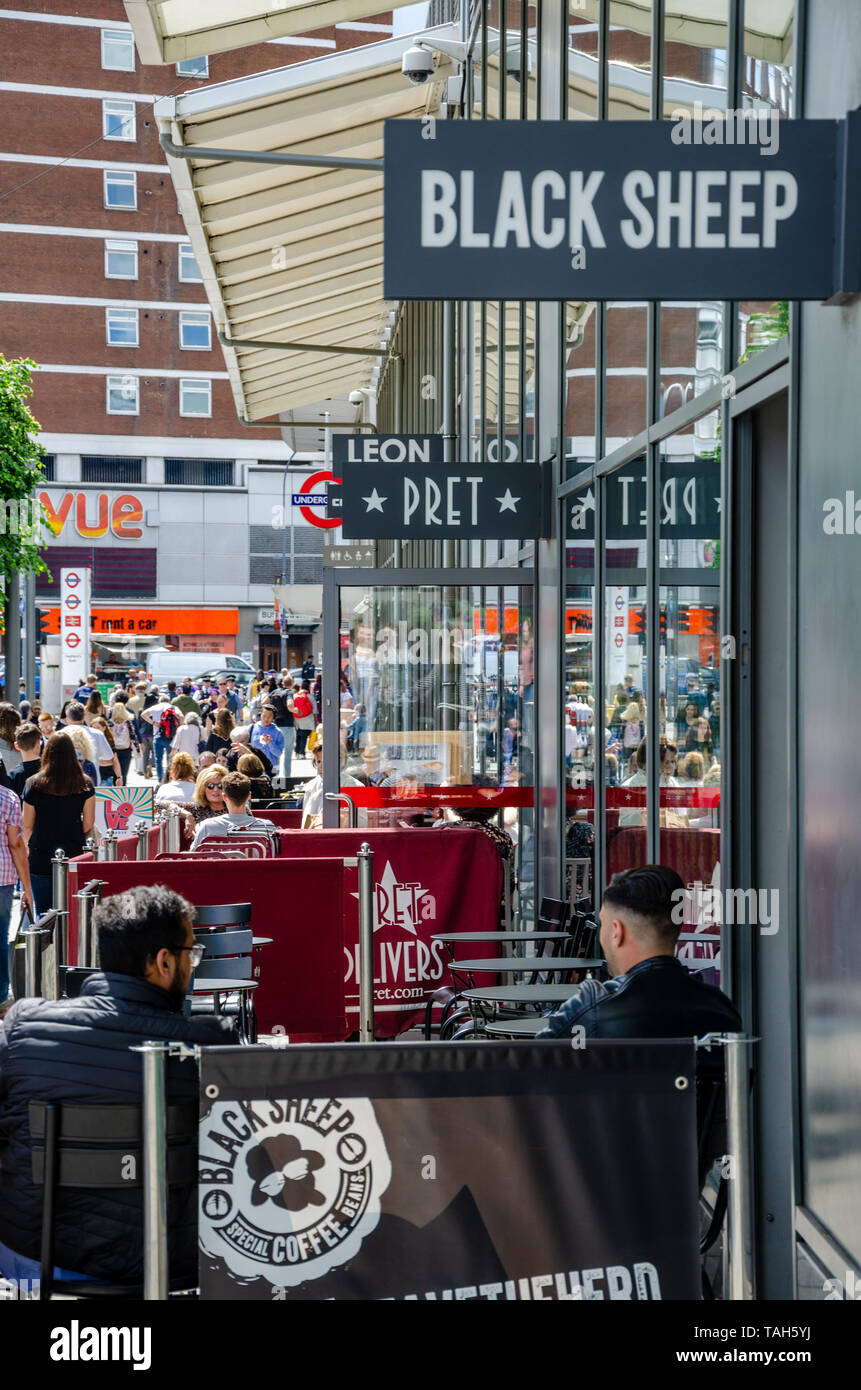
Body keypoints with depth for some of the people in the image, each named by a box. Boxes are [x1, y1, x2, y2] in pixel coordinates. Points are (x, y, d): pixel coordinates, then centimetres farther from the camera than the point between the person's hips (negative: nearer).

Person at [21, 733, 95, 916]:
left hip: (41, 860, -1)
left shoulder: (35, 784, -8)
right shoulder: (85, 785, -5)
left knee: (44, 913, 7)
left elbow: (27, 825, -2)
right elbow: (88, 823, -1)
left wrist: (27, 846, 17)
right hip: (74, 856, 1)